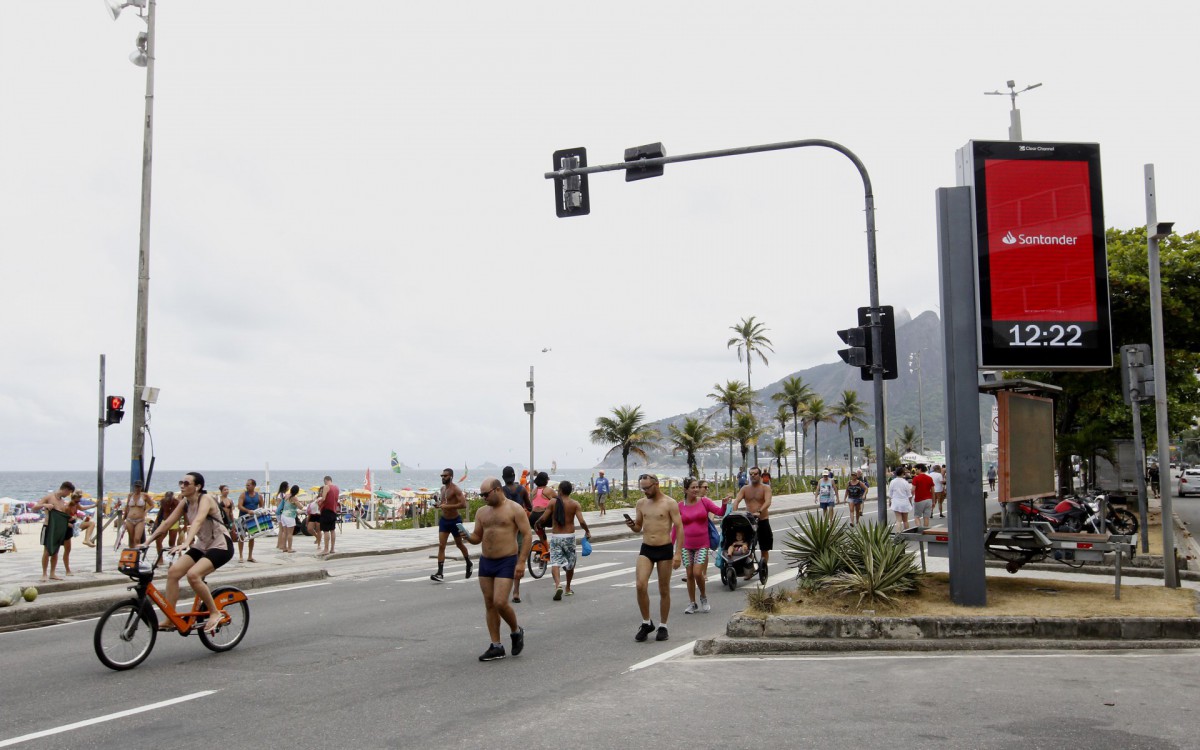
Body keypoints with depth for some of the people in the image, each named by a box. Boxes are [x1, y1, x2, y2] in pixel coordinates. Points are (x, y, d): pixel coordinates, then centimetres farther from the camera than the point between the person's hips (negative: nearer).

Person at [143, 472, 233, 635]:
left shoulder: (205, 499, -18)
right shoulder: (185, 503, 5)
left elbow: (198, 521, -35)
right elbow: (167, 523, 4)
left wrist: (186, 543, -49)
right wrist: (147, 541, -5)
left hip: (221, 546, -8)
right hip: (202, 546, 8)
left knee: (193, 574, -28)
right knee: (173, 571, -8)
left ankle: (215, 614, -12)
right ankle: (169, 620, -1)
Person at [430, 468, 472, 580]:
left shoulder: (455, 489, -15)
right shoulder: (443, 488, 8)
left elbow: (463, 504, -25)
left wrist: (447, 506, -29)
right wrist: (440, 504, 2)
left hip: (455, 520, -6)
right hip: (444, 520, 6)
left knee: (459, 544, 13)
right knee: (441, 546, -7)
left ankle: (469, 564, 39)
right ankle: (440, 573, -12)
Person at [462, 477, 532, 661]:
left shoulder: (514, 510, -7)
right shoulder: (482, 512, 12)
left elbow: (527, 535, -9)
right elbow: (477, 537, 17)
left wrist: (521, 562, -17)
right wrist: (467, 536, -7)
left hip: (506, 562, -6)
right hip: (485, 562, 6)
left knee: (500, 603, -14)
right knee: (489, 604, 7)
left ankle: (516, 631, 14)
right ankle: (496, 647, 14)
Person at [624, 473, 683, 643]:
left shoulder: (670, 504, -5)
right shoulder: (641, 503, 8)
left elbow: (679, 528, -8)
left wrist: (678, 553, -15)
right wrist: (632, 525, -7)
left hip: (664, 549, -3)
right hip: (646, 549, 3)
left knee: (664, 590, 6)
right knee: (641, 585, -13)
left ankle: (662, 627, 19)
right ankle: (646, 622, 5)